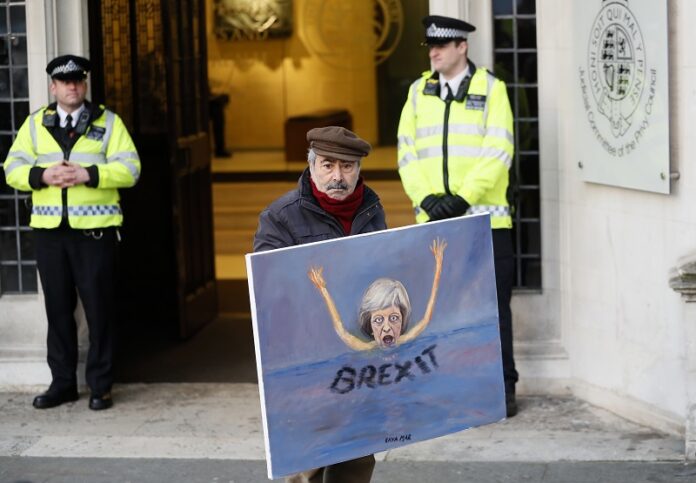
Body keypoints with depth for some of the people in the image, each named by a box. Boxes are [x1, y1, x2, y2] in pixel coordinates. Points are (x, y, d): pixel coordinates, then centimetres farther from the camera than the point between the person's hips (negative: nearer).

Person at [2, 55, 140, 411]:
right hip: (49, 229, 3)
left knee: (99, 307, 0)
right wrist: (43, 176, -13)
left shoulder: (108, 122, 4)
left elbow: (129, 168, -5)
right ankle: (62, 383, 17)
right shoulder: (35, 124, 11)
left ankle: (100, 386, 9)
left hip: (95, 229, -2)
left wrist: (87, 174, -17)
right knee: (58, 307, 8)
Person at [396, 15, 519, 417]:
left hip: (486, 217, -3)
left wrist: (463, 198, -15)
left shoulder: (491, 89, 0)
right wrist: (428, 199, -8)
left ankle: (503, 387, 9)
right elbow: (407, 153, 7)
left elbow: (497, 152, -8)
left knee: (494, 305, 1)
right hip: (434, 220, 3)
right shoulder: (419, 92, 11)